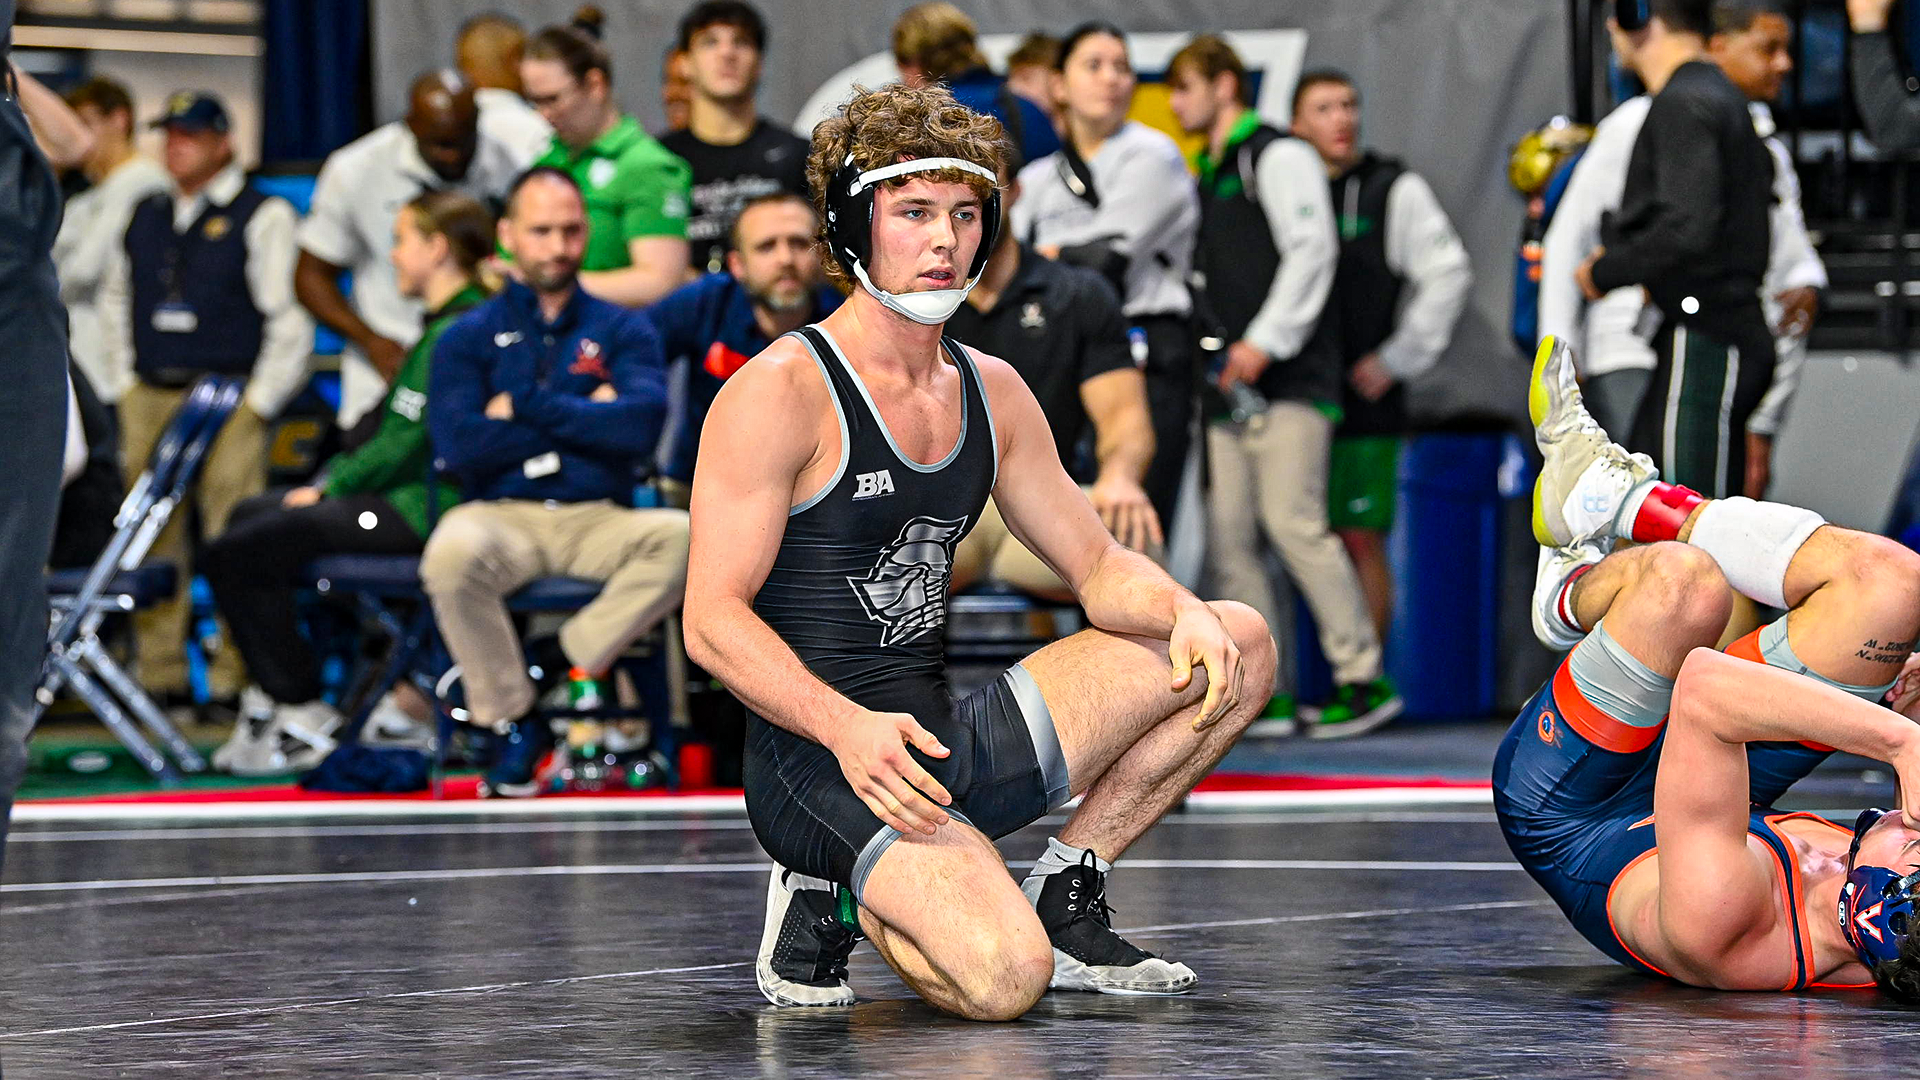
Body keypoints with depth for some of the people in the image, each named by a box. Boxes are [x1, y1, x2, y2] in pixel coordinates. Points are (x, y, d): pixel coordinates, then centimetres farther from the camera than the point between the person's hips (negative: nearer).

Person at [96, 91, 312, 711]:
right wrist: (125, 376, 15)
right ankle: (159, 674, 10)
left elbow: (291, 317, -6)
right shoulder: (145, 219, 16)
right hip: (148, 399, 6)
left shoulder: (262, 218, -2)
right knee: (152, 543, 4)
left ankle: (236, 677, -7)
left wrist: (259, 401, -10)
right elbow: (115, 300, 26)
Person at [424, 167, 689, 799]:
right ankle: (513, 723, -19)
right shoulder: (468, 338, 13)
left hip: (600, 520, 1)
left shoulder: (622, 331, 15)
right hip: (503, 515, -1)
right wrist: (585, 418, 0)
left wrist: (527, 407, -5)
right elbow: (456, 446, -6)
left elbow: (642, 425, -6)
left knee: (682, 535, -32)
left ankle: (572, 670, -21)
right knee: (452, 554, -37)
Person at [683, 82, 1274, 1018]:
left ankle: (1061, 899, 8)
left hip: (946, 744, 8)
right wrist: (848, 729, -31)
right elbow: (713, 621, -16)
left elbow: (1100, 567, 16)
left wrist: (1186, 615, -8)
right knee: (1003, 979, -32)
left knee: (1237, 647, 4)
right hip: (821, 762, -8)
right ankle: (833, 904, 1)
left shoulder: (991, 394, 11)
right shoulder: (781, 392, -12)